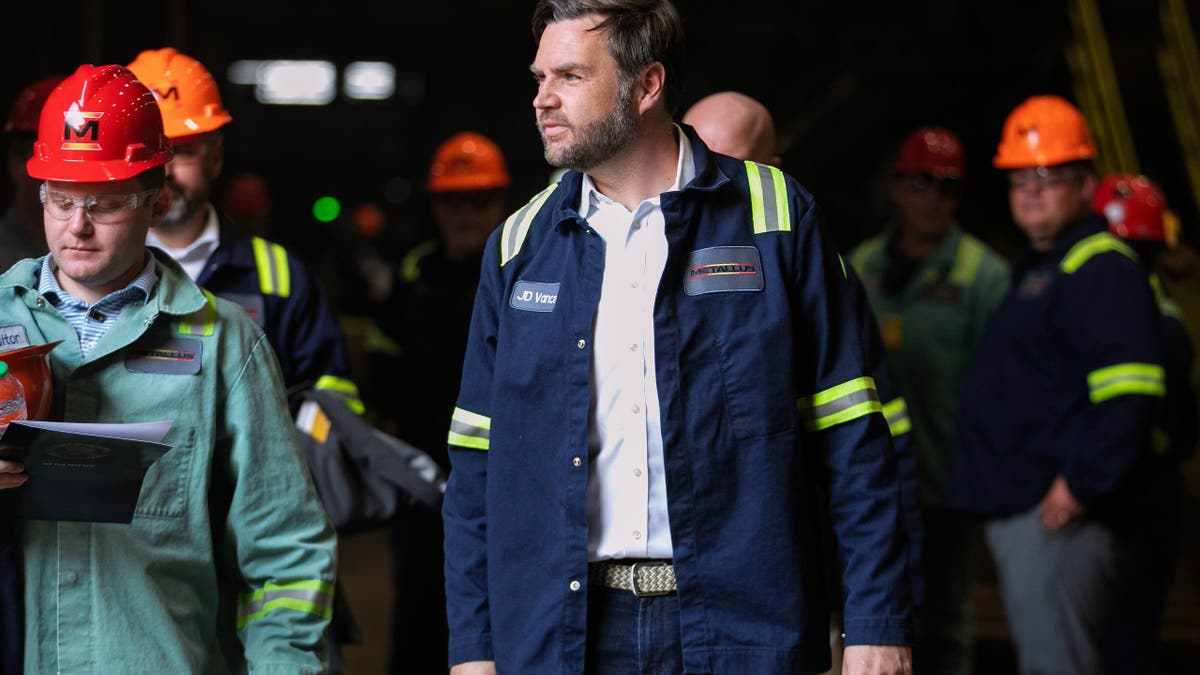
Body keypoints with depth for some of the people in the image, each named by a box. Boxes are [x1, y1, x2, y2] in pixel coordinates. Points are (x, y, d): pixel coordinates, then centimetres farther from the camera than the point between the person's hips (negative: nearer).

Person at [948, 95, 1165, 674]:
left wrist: (1082, 484, -23)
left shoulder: (1101, 269, -11)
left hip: (1059, 515, -11)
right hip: (1014, 511, 11)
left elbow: (1129, 388, -22)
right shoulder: (1034, 270, 21)